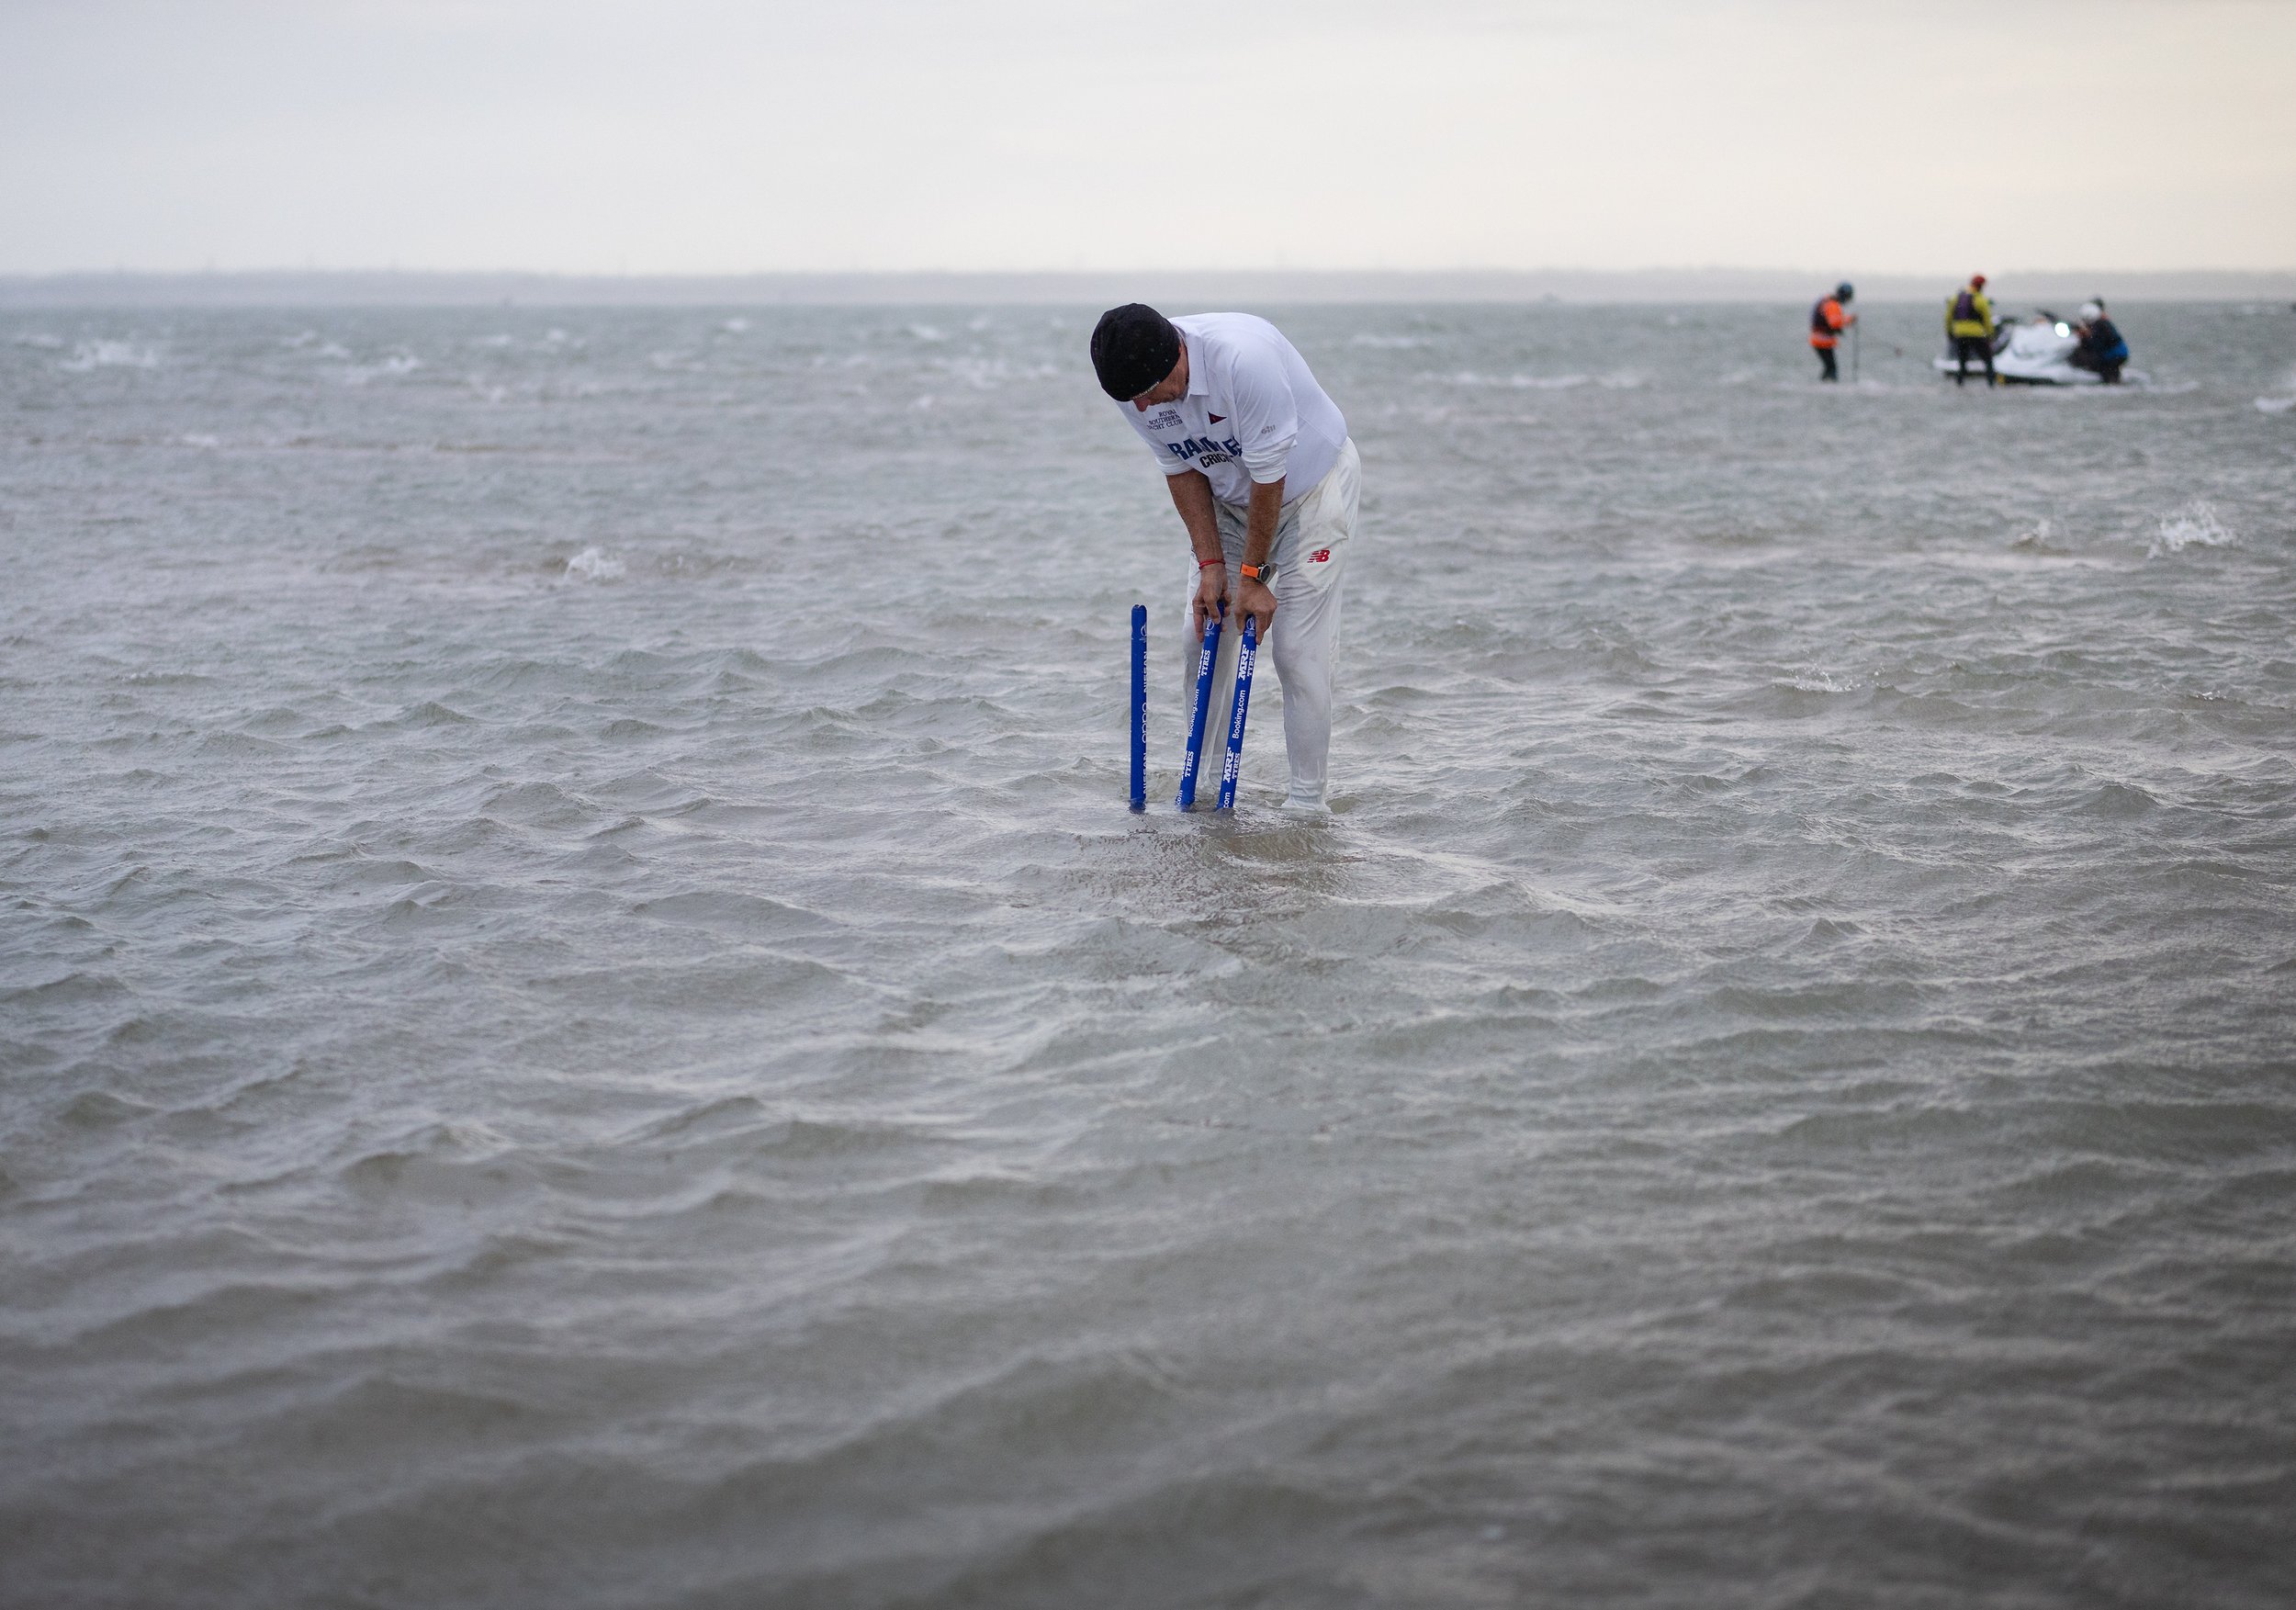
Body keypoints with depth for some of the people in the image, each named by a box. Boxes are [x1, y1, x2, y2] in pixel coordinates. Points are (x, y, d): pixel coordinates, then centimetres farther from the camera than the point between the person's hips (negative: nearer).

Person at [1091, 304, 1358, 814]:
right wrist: (1211, 564, -11)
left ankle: (1307, 800, -4)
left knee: (1296, 647, -11)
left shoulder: (1244, 357, -37)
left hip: (1312, 482, -6)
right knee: (1204, 634, 1)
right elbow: (1182, 470, -4)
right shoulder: (1135, 388, -16)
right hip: (1232, 497, 6)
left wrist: (1253, 576, -21)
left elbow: (1269, 475, -28)